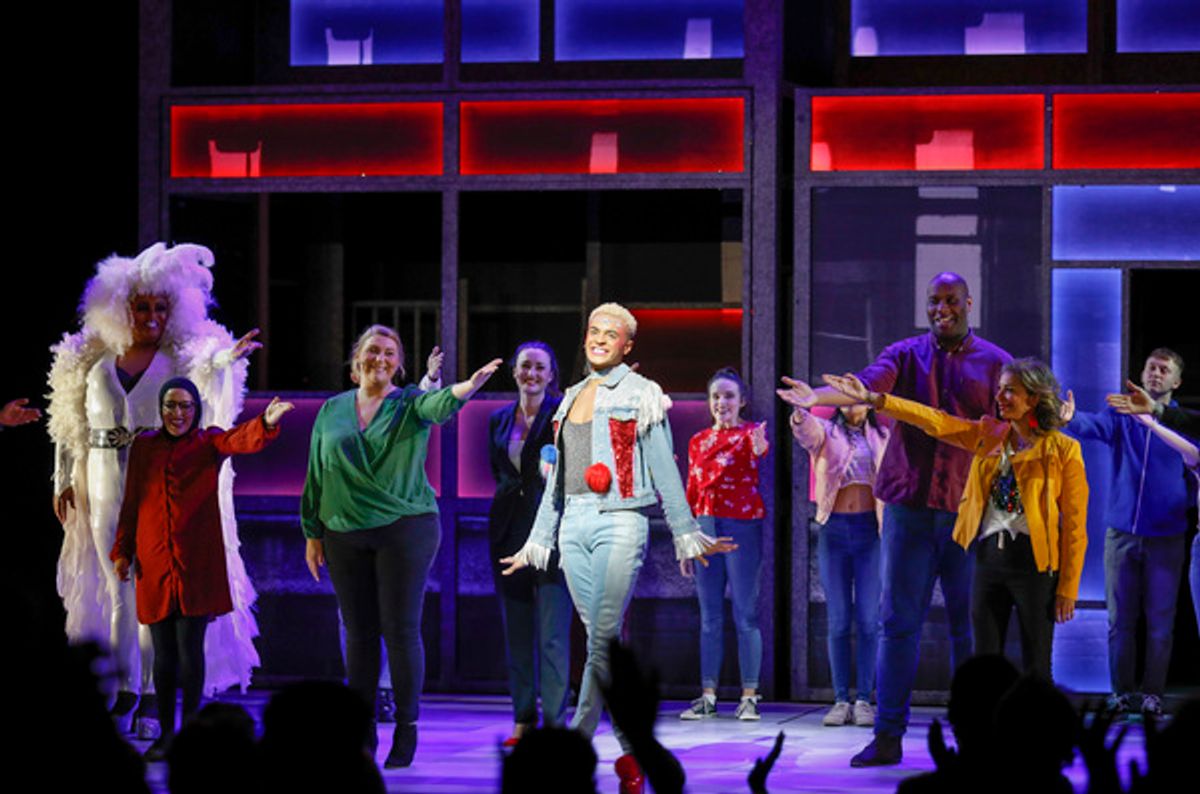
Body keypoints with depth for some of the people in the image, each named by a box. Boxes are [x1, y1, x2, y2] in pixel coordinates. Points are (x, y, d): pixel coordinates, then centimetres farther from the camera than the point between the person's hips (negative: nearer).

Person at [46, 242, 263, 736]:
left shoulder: (180, 361, 1)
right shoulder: (94, 362, 9)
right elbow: (70, 426, 15)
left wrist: (224, 360, -39)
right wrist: (63, 481, 11)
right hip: (107, 487, 3)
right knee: (119, 590, 5)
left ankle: (152, 697, -1)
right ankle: (123, 692, 10)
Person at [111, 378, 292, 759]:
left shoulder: (208, 442, 2)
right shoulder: (143, 447, 10)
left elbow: (238, 440, -19)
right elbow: (131, 503, 14)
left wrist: (265, 424, -40)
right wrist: (121, 551, 7)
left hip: (196, 564, -2)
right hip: (154, 563, 2)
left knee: (189, 647, -6)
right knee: (164, 652, 5)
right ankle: (165, 734, 15)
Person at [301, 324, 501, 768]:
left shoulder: (410, 404, 1)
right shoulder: (332, 411, 10)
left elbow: (440, 405, -23)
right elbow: (316, 476, 13)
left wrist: (470, 386, -44)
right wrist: (312, 534, 10)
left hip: (404, 528, -3)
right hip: (345, 535, 3)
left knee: (401, 629, -4)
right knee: (359, 632, 6)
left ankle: (406, 728, 3)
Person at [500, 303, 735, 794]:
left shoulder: (640, 396, 1)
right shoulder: (573, 398, 18)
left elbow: (664, 472, 0)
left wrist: (687, 534, -2)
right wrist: (537, 542, 23)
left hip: (620, 522, -6)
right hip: (574, 525, 6)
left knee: (602, 638, -13)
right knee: (605, 642, 4)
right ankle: (633, 754, 8)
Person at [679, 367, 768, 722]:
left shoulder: (750, 434, 0)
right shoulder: (698, 441, 15)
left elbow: (758, 458, -25)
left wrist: (760, 450, -49)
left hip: (742, 526, -5)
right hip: (705, 528, 5)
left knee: (745, 614, -4)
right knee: (709, 617, 6)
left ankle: (749, 696, -2)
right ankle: (707, 696, 8)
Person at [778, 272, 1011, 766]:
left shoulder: (994, 363, 6)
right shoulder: (906, 355, 7)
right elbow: (868, 386, -12)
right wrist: (819, 396, -31)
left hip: (970, 510, -1)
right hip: (909, 506, 1)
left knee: (970, 626, 4)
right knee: (898, 622, 0)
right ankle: (887, 736, 3)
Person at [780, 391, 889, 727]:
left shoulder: (882, 437, 11)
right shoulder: (825, 432, 6)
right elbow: (807, 430, -17)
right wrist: (799, 411, -40)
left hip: (870, 529, 0)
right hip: (834, 530, 0)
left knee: (869, 620, -3)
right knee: (838, 621, 0)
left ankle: (864, 700, 1)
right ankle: (841, 700, 4)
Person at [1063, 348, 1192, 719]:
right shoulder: (1122, 417, 2)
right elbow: (1094, 425, -18)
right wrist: (1070, 418, -40)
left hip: (1166, 538, -1)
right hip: (1121, 532, 1)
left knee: (1160, 620, 2)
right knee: (1120, 619, 4)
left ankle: (1152, 693, 9)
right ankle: (1122, 691, 12)